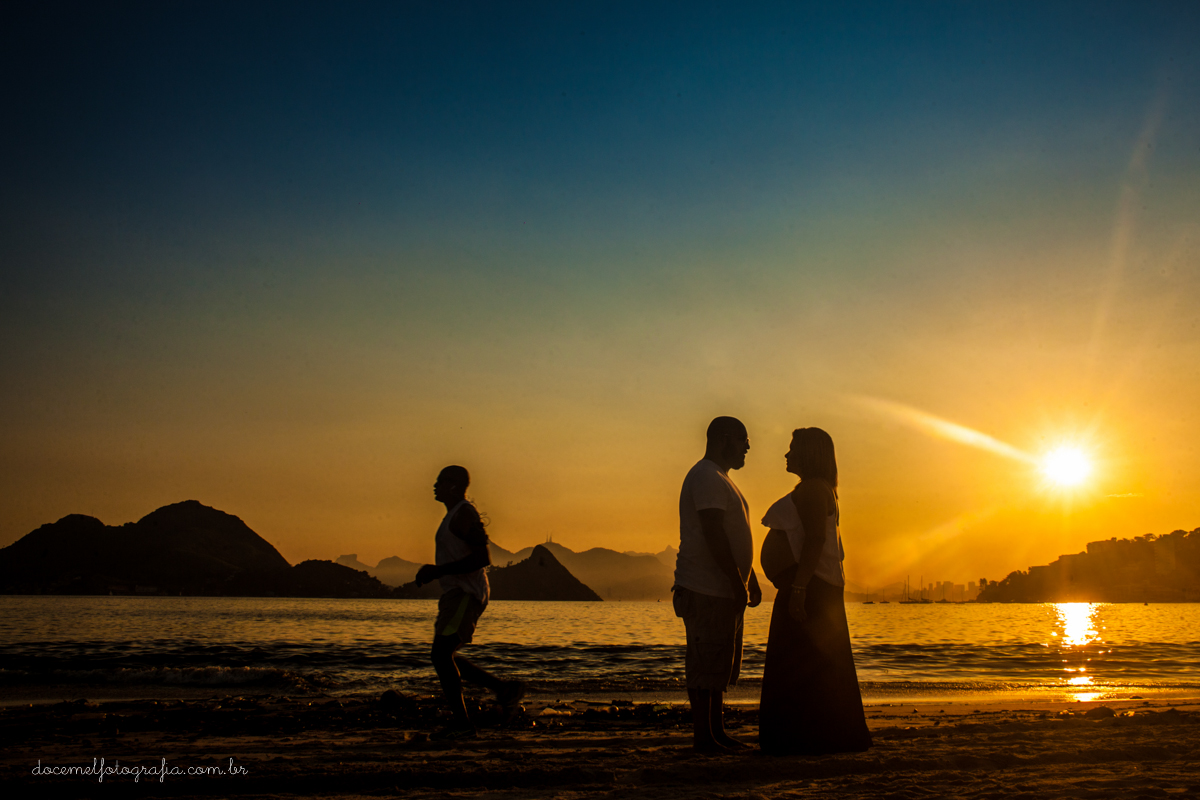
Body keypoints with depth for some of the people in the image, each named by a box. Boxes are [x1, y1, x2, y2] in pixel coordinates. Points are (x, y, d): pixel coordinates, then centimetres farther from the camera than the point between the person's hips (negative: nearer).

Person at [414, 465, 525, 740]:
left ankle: (461, 722, -9)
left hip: (466, 594, -11)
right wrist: (432, 571, 18)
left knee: (441, 654, -14)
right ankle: (505, 689, 16)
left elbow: (482, 557, -22)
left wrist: (439, 571, -22)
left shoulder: (465, 514, -13)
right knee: (444, 657, 12)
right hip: (455, 595, 11)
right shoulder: (453, 515, 20)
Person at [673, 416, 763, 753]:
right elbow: (713, 536, -21)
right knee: (706, 664, -7)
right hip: (706, 590, -11)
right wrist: (738, 582, -21)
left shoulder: (720, 479, 22)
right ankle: (703, 736, -3)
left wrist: (751, 580, 22)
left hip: (725, 590, 11)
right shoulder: (706, 477, -13)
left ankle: (717, 732, 18)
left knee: (719, 665, 13)